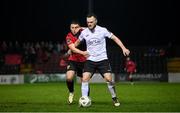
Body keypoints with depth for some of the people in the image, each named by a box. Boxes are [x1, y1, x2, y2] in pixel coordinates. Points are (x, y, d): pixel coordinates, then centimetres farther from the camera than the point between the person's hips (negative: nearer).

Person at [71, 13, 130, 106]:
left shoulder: (102, 30, -6)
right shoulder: (84, 32, 1)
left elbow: (114, 38, 0)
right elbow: (77, 42, 21)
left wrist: (123, 48, -8)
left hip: (102, 59, -2)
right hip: (90, 60, 2)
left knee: (108, 79, -12)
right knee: (85, 78, -15)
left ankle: (114, 98, 8)